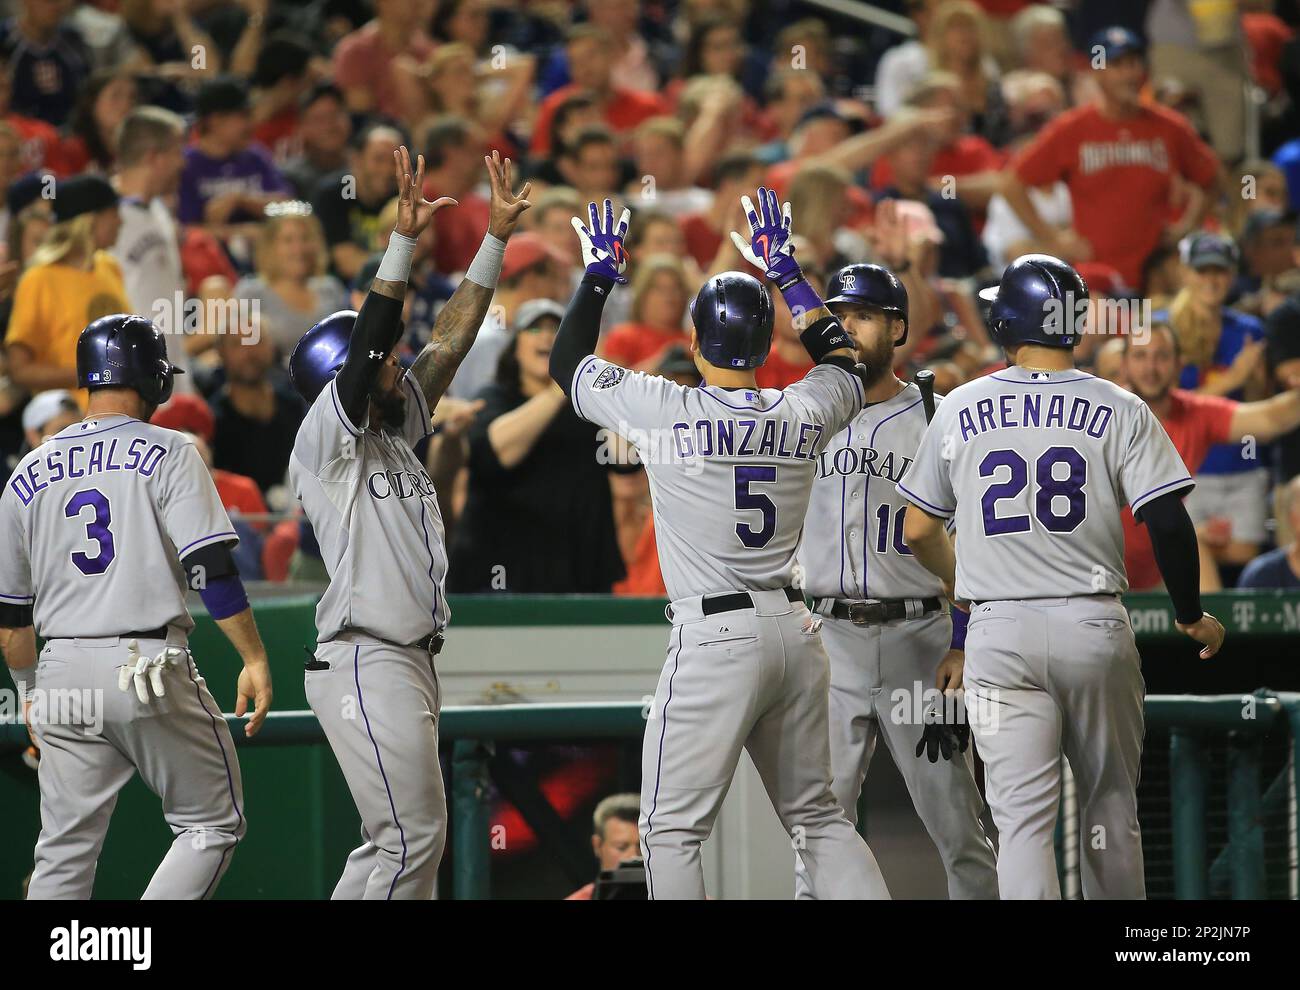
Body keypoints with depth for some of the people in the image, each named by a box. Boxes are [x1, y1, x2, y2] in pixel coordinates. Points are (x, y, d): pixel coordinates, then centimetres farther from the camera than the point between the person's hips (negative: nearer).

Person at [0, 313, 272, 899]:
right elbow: (210, 567, -12)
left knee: (65, 851, 9)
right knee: (213, 824, 6)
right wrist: (254, 660, -9)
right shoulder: (166, 453, -2)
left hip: (62, 673, 4)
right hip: (150, 664, -4)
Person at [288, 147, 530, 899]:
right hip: (365, 663, -10)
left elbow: (452, 339, 15)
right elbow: (368, 342, -20)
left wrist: (498, 237, 9)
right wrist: (404, 239, -27)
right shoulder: (323, 444, -7)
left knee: (400, 842, 11)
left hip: (411, 662, 10)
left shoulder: (397, 435, 17)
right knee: (413, 836, -13)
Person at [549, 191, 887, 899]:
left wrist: (600, 272, 18)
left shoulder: (665, 410, -9)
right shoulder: (804, 414, 3)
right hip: (795, 631, 5)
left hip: (715, 638, -5)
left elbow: (567, 363, 7)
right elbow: (842, 365, 28)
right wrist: (785, 270, 32)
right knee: (818, 817, 16)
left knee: (671, 832, -1)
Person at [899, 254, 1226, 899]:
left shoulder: (960, 410, 4)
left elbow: (917, 531, 11)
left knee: (1023, 815, -3)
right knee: (1110, 804, 14)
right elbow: (1169, 523, -8)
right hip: (1095, 628, 0)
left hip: (999, 634, 0)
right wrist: (1191, 616, 7)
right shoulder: (1119, 410, -2)